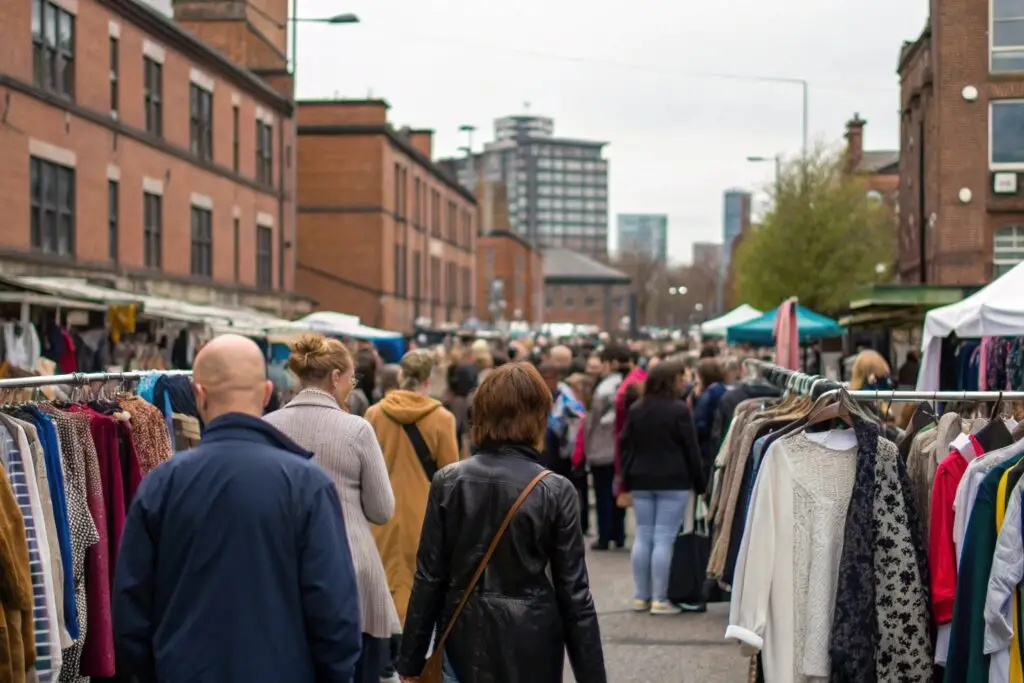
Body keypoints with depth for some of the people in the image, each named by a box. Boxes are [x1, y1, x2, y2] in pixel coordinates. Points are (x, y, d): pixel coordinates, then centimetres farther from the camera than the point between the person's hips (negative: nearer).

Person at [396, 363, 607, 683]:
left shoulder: (448, 482, -3)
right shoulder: (555, 490, -8)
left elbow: (429, 578, -3)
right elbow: (573, 591, -7)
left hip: (466, 634, 2)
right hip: (532, 639, -1)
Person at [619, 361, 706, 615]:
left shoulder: (635, 410, 7)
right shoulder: (679, 410, -9)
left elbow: (626, 447, 9)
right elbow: (691, 450, -7)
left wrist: (626, 481, 14)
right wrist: (700, 484, 0)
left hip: (641, 481, 5)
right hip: (673, 482, -5)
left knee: (643, 537, 8)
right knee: (664, 539, -5)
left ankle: (641, 597, 11)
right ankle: (659, 599, -4)